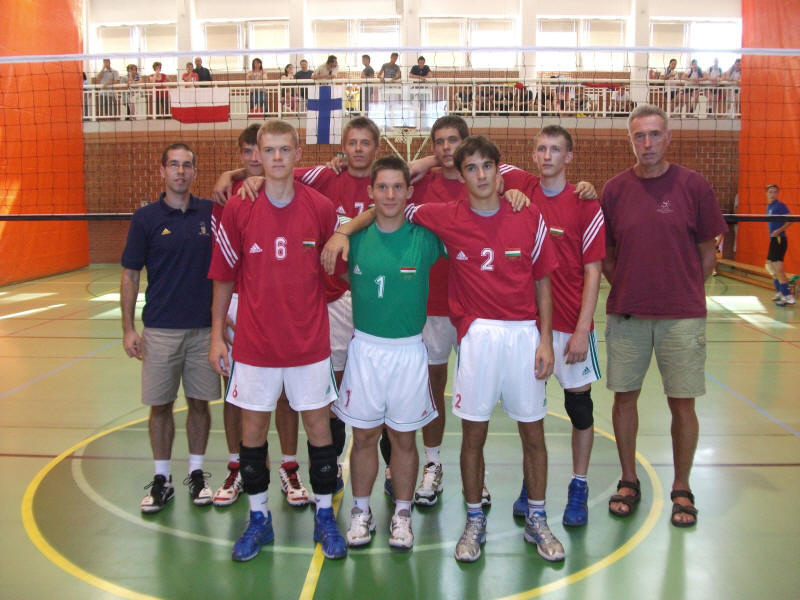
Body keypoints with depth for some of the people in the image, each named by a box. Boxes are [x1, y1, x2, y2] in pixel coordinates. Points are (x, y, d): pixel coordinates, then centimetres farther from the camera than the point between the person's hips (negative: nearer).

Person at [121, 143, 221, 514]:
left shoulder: (210, 213, 2)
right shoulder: (145, 218, -1)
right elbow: (130, 275, 2)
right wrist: (128, 329, -3)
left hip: (204, 327, 1)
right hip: (160, 329, -1)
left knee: (199, 401, 8)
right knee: (160, 405, 6)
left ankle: (197, 473, 24)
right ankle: (162, 479, 21)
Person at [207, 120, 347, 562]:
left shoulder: (321, 208, -4)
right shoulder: (238, 209, -3)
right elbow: (224, 276, 3)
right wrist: (217, 335, 2)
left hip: (309, 340, 0)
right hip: (254, 341, 1)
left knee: (318, 425, 7)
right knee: (253, 427, 9)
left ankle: (325, 516, 25)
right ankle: (258, 519, 27)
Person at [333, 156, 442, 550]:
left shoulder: (425, 237, -5)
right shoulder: (354, 237, -2)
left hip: (409, 349, -1)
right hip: (365, 347, 1)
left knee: (404, 437, 9)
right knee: (364, 435, 9)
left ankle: (402, 514, 25)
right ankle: (361, 512, 26)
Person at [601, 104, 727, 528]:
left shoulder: (693, 185, -2)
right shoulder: (615, 190, 2)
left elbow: (707, 252, 4)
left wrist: (685, 294, 1)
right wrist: (626, 289, 2)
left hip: (682, 316, -1)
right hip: (626, 314, 2)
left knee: (682, 402, 4)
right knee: (624, 397, 8)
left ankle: (682, 489, 22)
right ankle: (628, 481, 25)